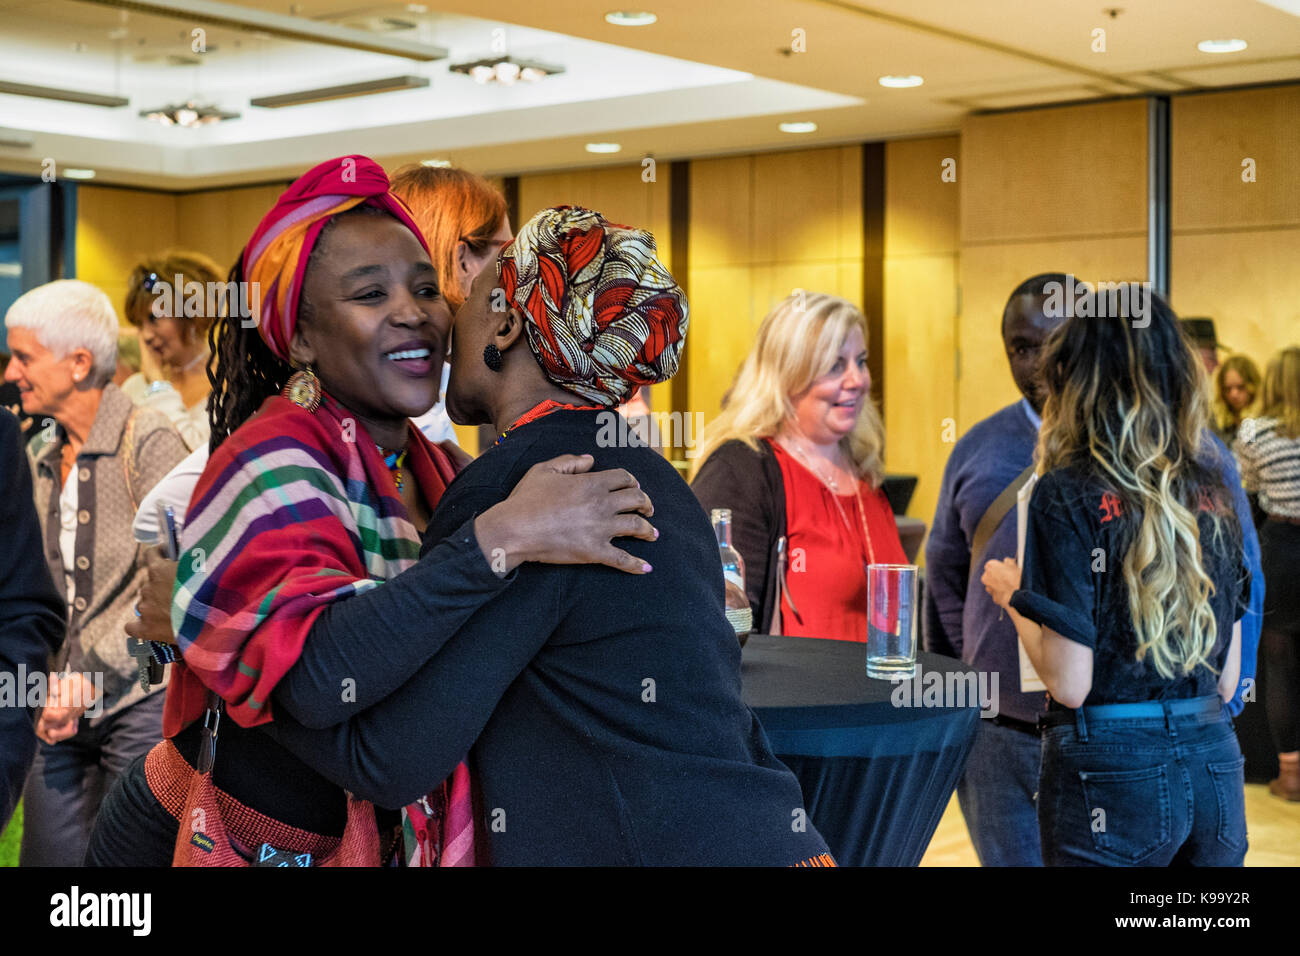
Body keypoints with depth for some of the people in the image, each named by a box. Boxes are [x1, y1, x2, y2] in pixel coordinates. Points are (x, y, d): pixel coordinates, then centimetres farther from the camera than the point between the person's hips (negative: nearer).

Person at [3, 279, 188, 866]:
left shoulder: (149, 441, -8)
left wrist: (87, 678, -16)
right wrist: (50, 685, -2)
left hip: (140, 699, -6)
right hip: (66, 711, 6)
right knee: (48, 855, 6)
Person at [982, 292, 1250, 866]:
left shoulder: (1067, 495, -12)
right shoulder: (1210, 490, 4)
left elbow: (1070, 683, -14)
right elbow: (1229, 678, 9)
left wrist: (1012, 595, 2)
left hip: (1113, 766, -5)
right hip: (1215, 763, 5)